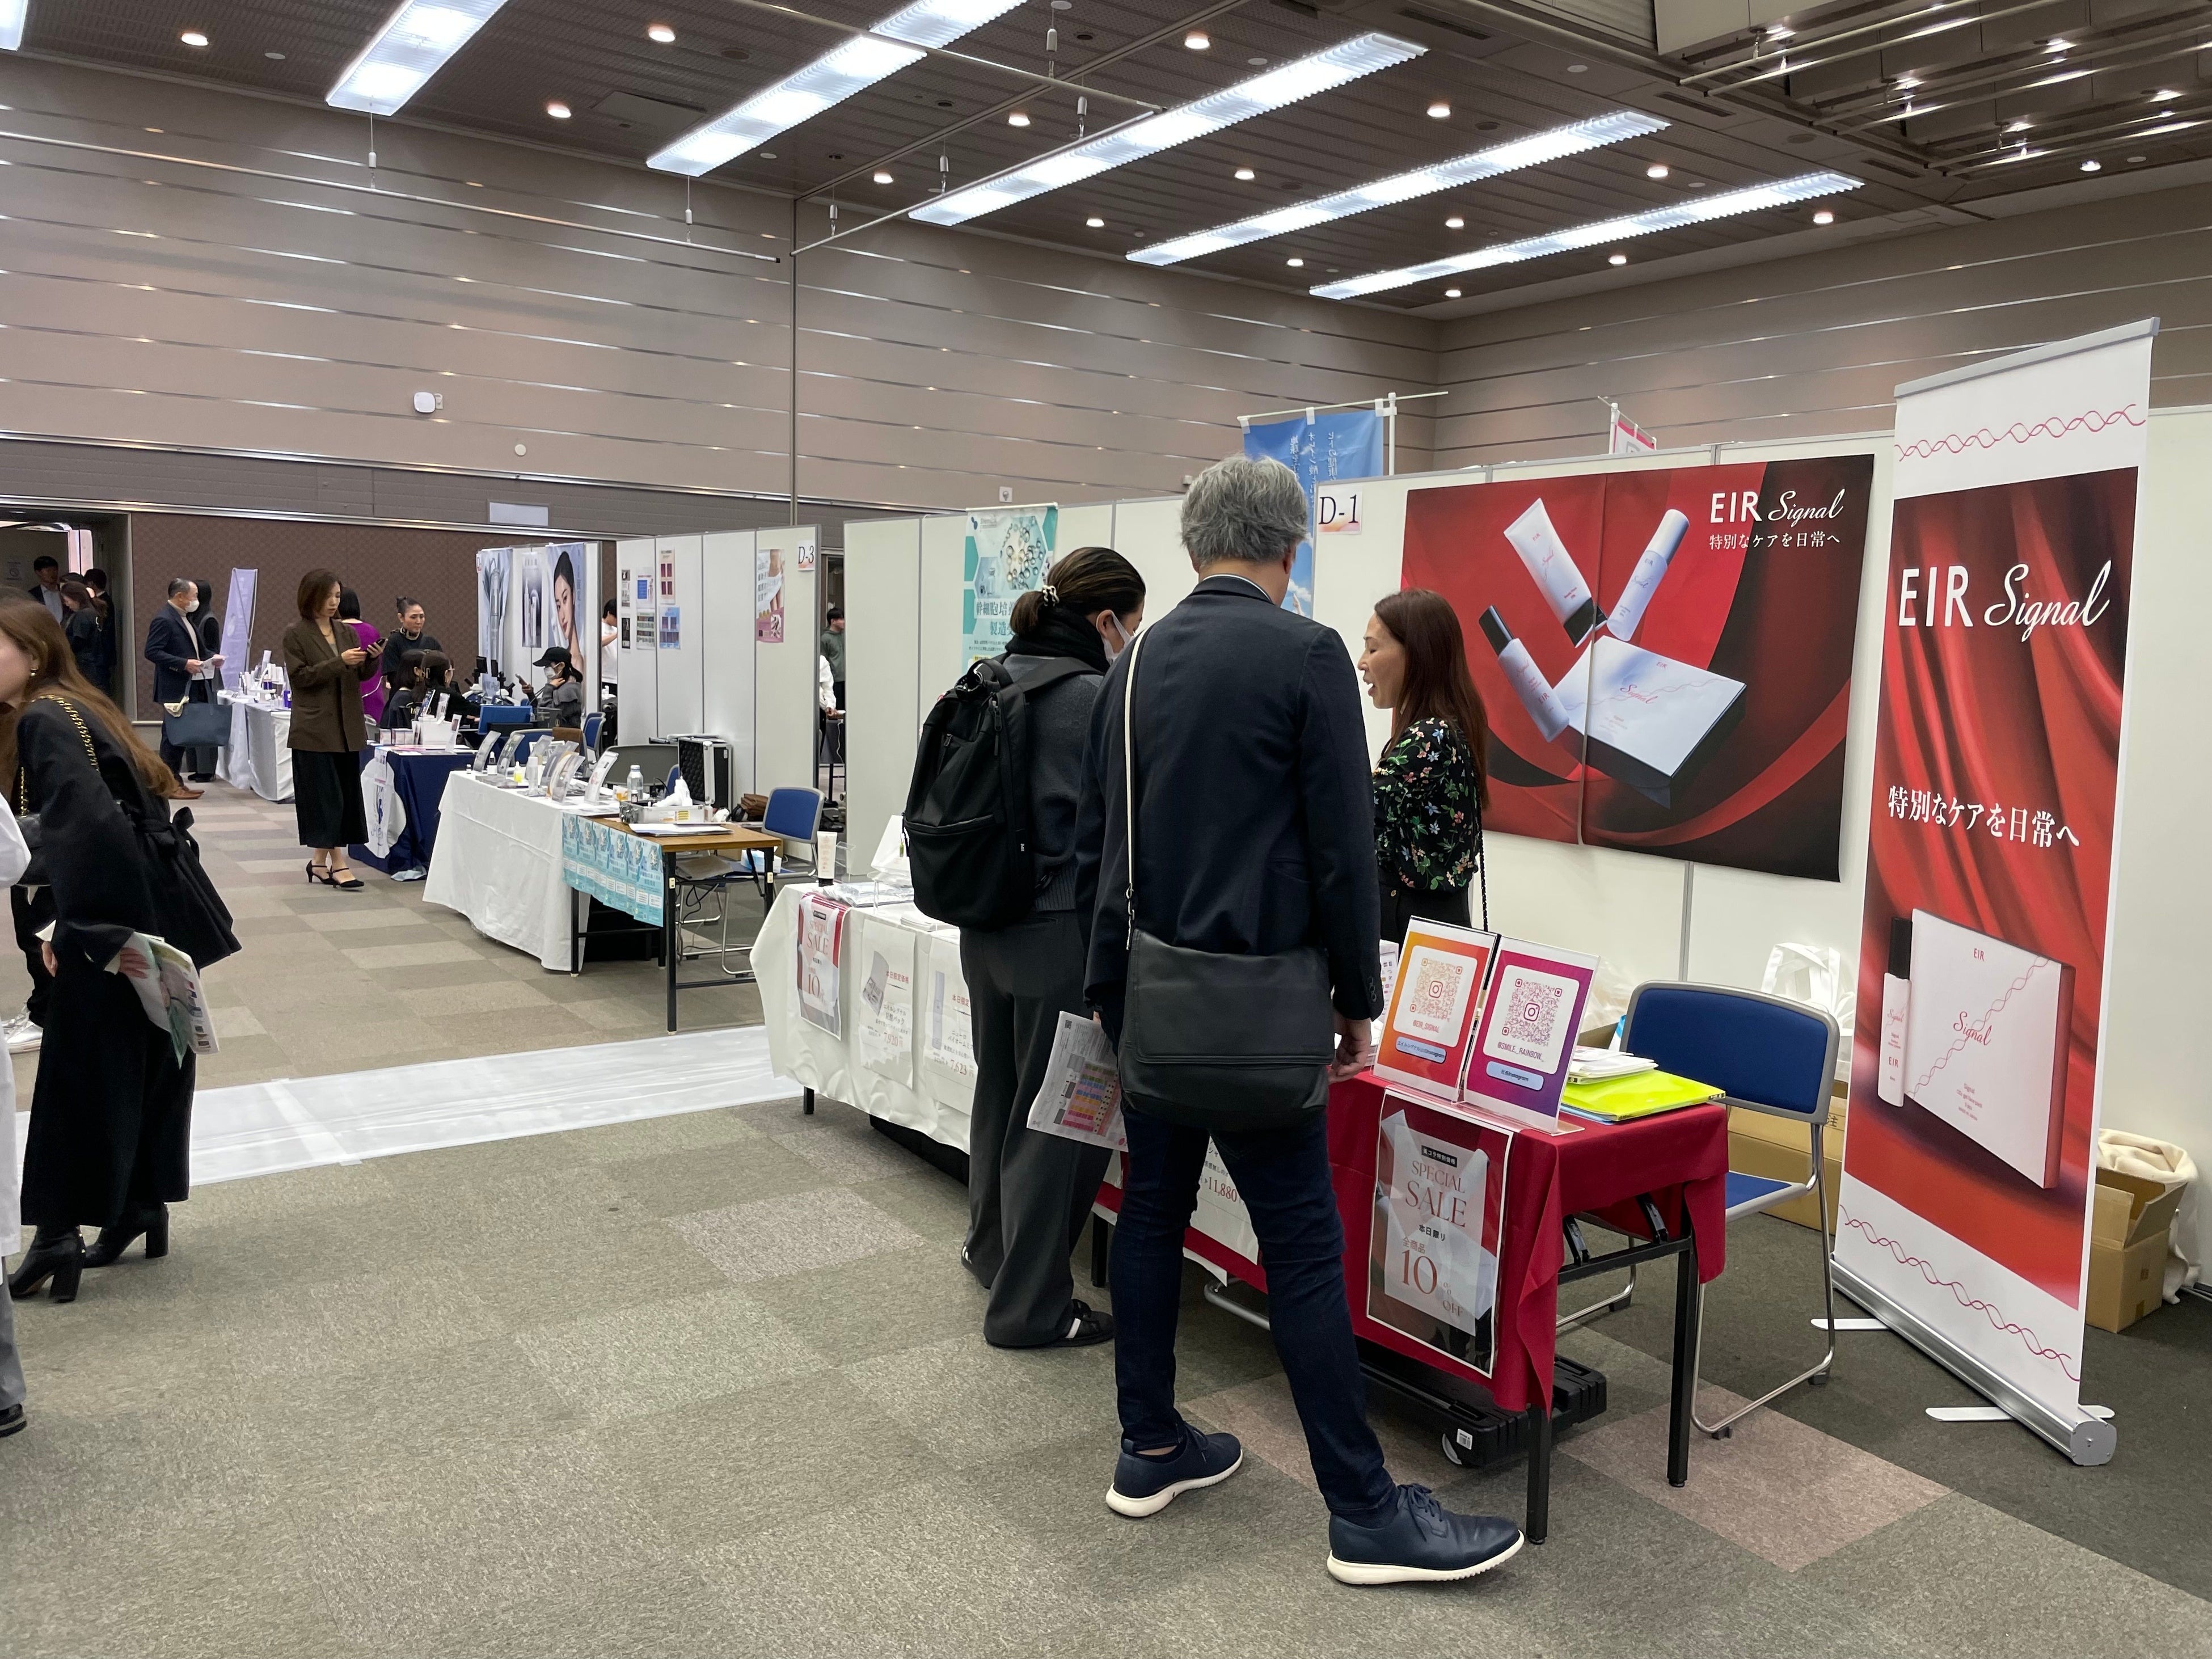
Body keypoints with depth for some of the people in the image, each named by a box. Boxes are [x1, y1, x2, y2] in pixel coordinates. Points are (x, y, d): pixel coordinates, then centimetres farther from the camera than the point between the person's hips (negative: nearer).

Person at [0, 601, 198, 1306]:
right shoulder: (69, 711, 15)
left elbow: (83, 823, -26)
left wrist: (66, 923, -23)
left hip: (108, 925, -9)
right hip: (139, 914, 9)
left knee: (79, 1073, -1)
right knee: (142, 1063, 14)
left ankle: (58, 1233, 7)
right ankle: (141, 1206, 24)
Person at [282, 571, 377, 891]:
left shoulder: (346, 631, 12)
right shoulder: (295, 635, -3)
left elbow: (363, 675, 12)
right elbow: (300, 676, -11)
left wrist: (374, 658, -8)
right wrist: (339, 662, -20)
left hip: (347, 726, 6)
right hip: (315, 728, -6)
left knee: (347, 793, 6)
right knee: (325, 795, -5)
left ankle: (319, 860, 16)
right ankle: (338, 864, -3)